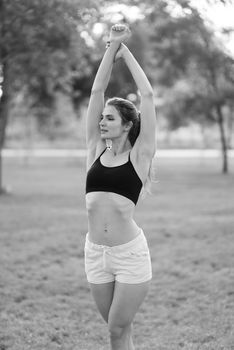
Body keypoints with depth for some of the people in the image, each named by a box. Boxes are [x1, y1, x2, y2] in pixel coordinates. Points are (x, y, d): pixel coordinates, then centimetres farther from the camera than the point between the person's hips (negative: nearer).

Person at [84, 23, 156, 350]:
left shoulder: (139, 155, -3)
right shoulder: (96, 150, 7)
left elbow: (148, 96, -6)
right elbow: (96, 92, 4)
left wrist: (126, 52, 3)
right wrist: (111, 47, 2)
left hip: (130, 253, -4)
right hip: (95, 252, 4)